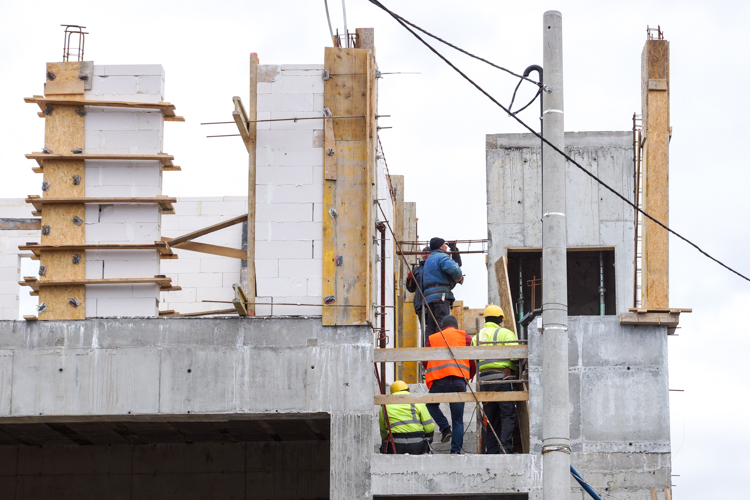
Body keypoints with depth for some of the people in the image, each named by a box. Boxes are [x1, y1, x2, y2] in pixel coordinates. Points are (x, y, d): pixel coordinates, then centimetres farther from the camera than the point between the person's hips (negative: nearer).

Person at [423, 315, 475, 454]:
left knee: (431, 404, 27)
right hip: (460, 381, 1)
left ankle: (445, 429, 6)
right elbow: (474, 360, 7)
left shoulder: (433, 338, 15)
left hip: (439, 380, -1)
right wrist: (470, 376, 24)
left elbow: (425, 361, 12)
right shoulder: (465, 337, 14)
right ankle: (456, 451, -2)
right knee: (458, 420, 6)